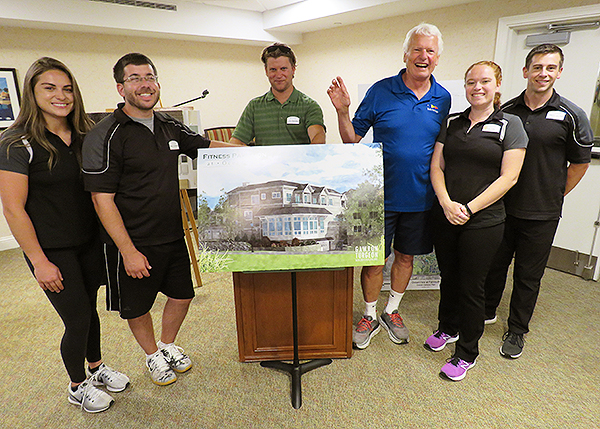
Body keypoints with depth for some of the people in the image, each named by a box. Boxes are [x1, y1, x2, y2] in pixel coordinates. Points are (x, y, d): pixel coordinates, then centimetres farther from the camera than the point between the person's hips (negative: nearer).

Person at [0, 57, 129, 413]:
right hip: (52, 250, -5)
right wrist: (39, 262, -15)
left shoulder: (85, 136, 4)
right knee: (78, 320, 3)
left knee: (89, 308, 19)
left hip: (89, 242, 5)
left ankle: (97, 368, 41)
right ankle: (78, 387, 29)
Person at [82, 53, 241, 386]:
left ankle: (169, 345, 45)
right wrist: (128, 252, -19)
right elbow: (102, 199, -17)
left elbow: (207, 146, 16)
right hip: (134, 245, -5)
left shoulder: (170, 127, 5)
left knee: (182, 295, 17)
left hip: (174, 236, 6)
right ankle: (153, 356, 41)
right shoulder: (105, 136, -14)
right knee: (137, 308, 14)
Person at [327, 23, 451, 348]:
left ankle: (391, 312, 38)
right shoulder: (381, 91, -4)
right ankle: (370, 315, 30)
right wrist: (342, 111, -18)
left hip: (420, 197, 3)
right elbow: (352, 139, -3)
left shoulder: (442, 98, 5)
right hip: (381, 195, -3)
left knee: (406, 257, 16)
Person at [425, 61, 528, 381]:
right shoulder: (451, 122, 9)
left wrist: (469, 208, -15)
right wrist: (447, 203, -12)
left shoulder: (510, 124, -2)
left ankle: (466, 354, 24)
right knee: (448, 277, 16)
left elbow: (509, 177, -9)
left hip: (483, 221, -3)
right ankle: (447, 328, 41)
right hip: (445, 216, 4)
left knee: (471, 285, 5)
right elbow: (436, 166, 4)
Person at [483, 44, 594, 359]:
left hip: (541, 215, -2)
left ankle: (517, 330, 27)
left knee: (528, 276, 10)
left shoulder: (571, 116, -4)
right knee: (494, 265, 14)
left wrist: (553, 198, 3)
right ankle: (487, 312, 36)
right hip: (501, 208, 2)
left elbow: (580, 163, 4)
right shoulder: (506, 111, 2)